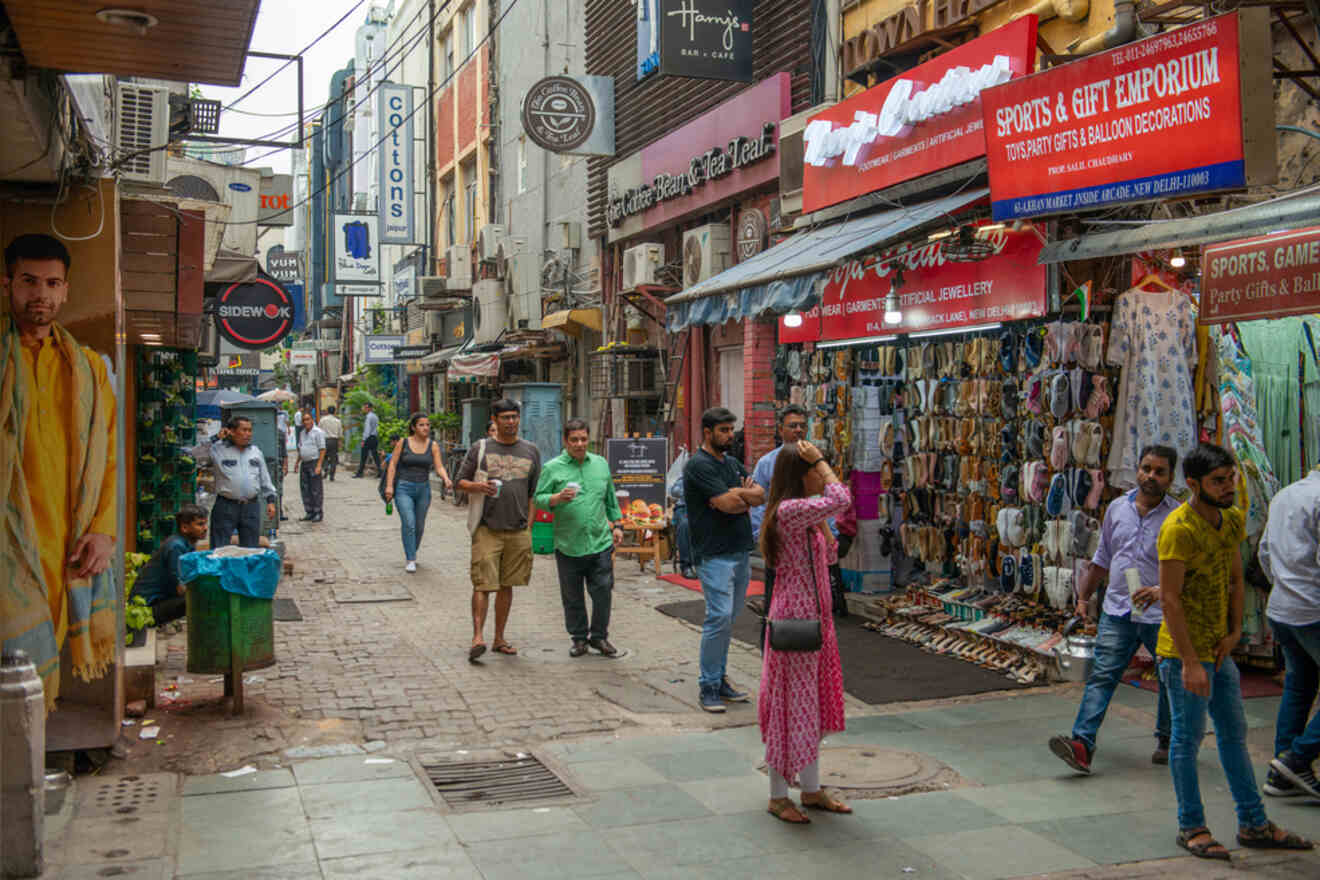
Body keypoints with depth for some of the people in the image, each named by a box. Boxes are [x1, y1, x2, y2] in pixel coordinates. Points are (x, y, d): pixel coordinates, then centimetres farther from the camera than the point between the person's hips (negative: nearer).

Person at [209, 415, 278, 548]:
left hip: (251, 507, 4)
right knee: (219, 551, -2)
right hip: (225, 507, -4)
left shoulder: (256, 452, 12)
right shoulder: (217, 450, -3)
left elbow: (265, 479, 17)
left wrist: (270, 500, 11)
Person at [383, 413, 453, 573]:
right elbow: (393, 464, 0)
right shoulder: (403, 442, -2)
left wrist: (445, 478, -26)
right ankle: (410, 560, -9)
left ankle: (410, 554, 34)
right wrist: (389, 486, -9)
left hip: (423, 489, 3)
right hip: (404, 488, -3)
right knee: (408, 523, -16)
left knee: (419, 526, 11)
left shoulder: (433, 445, 1)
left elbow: (439, 466, -5)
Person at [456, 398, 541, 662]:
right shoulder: (480, 448, 4)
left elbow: (534, 493, 14)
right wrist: (478, 487, -16)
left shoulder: (530, 452, 12)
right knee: (483, 584, -9)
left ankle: (499, 639, 17)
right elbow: (461, 482, 6)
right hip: (487, 529, -3)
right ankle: (478, 637, -10)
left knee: (506, 586, 9)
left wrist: (529, 527, 7)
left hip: (518, 531, 3)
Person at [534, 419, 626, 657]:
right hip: (568, 546, -2)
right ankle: (579, 638, 22)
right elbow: (539, 499, -4)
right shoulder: (552, 468, -1)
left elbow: (611, 499, 19)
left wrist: (616, 525, 16)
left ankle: (599, 637, 19)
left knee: (603, 592, 3)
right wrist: (558, 498, -21)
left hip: (600, 542, 2)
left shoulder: (601, 464, 11)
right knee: (572, 597, 7)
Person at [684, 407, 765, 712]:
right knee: (719, 617, -11)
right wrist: (746, 495, 2)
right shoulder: (699, 465, -9)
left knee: (728, 619, 11)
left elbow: (761, 495, 8)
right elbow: (728, 504, -17)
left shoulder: (733, 464, 18)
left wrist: (734, 494, -10)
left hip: (740, 551, 8)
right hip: (715, 554, -8)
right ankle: (708, 685, -2)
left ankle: (720, 678, 19)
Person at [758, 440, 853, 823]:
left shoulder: (804, 512, 12)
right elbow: (840, 500, -29)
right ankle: (778, 796, 13)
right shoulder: (788, 511, -19)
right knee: (792, 704, 0)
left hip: (814, 618, 10)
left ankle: (811, 790, 28)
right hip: (794, 618, -10)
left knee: (812, 705, 16)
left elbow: (829, 555, 14)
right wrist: (820, 460, -17)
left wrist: (821, 519, 6)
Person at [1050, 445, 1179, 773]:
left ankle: (1167, 741, 33)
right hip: (1117, 611, 3)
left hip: (1160, 615, -3)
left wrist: (1160, 591, -28)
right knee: (1101, 676, -7)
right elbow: (1102, 558, 19)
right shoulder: (1117, 508, 8)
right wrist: (1084, 596, 19)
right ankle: (1082, 744, -15)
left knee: (1169, 680, 13)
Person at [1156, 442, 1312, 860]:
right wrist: (1189, 662, -23)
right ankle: (1191, 828, 15)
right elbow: (1170, 599, -22)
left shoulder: (1232, 521, 7)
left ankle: (1253, 825, 27)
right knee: (1187, 739, 3)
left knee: (1234, 734, 15)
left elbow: (1236, 581, 16)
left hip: (1219, 650, 8)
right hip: (1184, 653, -8)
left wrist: (1234, 632, 2)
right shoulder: (1178, 528, -20)